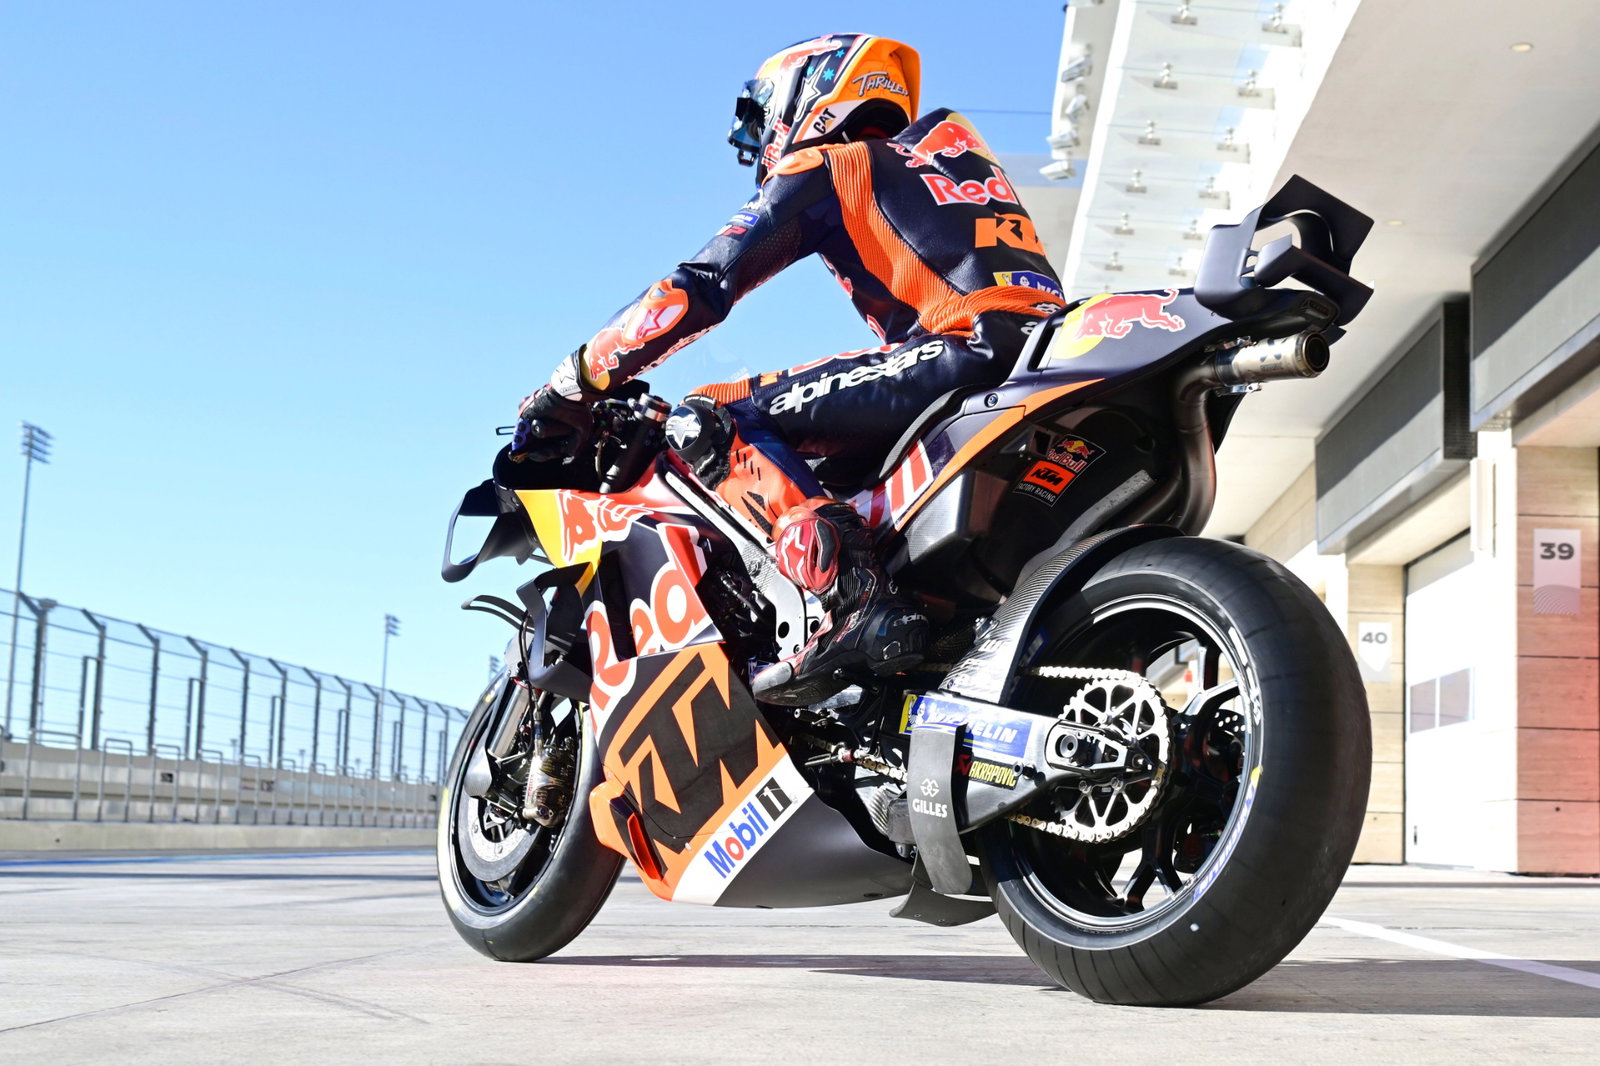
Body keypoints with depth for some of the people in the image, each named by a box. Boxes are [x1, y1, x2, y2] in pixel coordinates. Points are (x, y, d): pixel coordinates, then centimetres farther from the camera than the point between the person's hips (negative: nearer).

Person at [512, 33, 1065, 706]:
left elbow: (696, 291, 5)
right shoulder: (944, 143, 36)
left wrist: (568, 391, 12)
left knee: (708, 424, -8)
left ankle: (858, 603, -30)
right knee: (810, 472, 24)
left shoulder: (821, 169, 12)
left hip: (970, 347, -9)